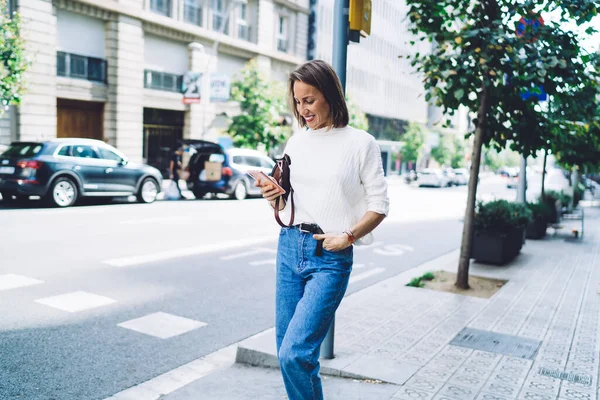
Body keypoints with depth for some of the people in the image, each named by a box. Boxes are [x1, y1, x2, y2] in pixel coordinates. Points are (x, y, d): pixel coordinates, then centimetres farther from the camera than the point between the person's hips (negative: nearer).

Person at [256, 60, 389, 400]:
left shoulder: (360, 143, -3)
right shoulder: (296, 142, 10)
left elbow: (379, 204, -2)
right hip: (289, 247, 5)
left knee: (295, 353, -14)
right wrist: (274, 197, -4)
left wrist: (348, 236, -15)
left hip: (330, 258, -5)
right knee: (287, 352, 10)